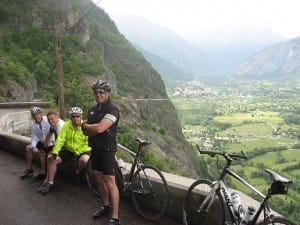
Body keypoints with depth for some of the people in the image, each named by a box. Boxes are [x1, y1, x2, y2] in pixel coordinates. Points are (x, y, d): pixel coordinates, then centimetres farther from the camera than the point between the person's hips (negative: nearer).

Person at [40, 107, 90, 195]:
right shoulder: (66, 125, -5)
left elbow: (88, 144, -18)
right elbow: (60, 140, -8)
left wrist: (78, 152, -25)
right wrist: (54, 152, -19)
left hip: (82, 151, -4)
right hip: (68, 150, 5)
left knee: (84, 160, -36)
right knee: (52, 159, -8)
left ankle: (78, 172, -1)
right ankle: (50, 183, 6)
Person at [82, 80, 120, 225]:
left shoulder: (112, 109, -15)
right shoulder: (92, 110, 10)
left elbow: (99, 128, -27)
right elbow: (86, 132, 6)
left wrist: (85, 125, -8)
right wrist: (94, 128, -14)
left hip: (107, 150, -8)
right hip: (95, 149, 8)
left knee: (110, 183, -6)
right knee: (99, 180, 17)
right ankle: (106, 206, 35)